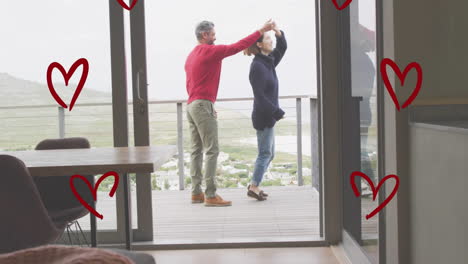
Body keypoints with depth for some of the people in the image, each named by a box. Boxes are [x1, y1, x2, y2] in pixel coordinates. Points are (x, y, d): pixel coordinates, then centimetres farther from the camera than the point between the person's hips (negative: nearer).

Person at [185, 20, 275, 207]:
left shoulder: (191, 56, 19)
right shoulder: (210, 51, -9)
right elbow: (238, 46, -11)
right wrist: (261, 31, -5)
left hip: (191, 105, 10)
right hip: (203, 105, -10)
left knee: (196, 150, 10)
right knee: (211, 150, -9)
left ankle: (196, 193, 12)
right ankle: (210, 195, -10)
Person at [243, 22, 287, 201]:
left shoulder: (268, 62, 10)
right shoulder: (258, 67, -17)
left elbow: (282, 48, 22)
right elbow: (260, 96, -22)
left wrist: (277, 30, 4)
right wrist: (277, 112, -19)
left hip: (268, 116, 10)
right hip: (263, 117, -10)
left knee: (269, 153, 15)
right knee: (265, 153, -3)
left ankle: (254, 185, 20)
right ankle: (254, 187, 3)